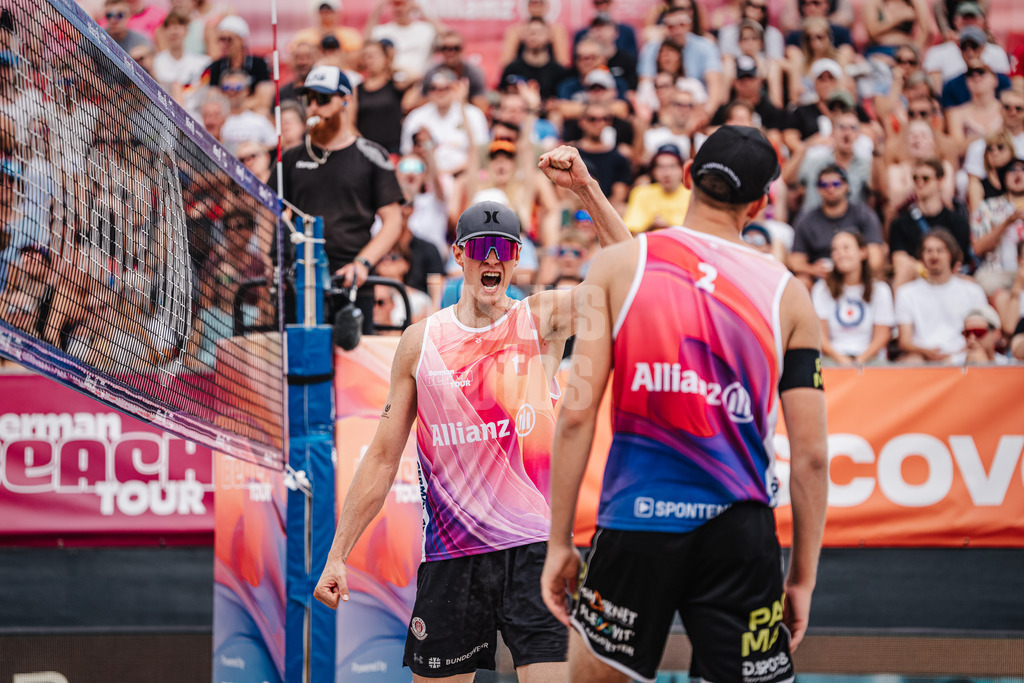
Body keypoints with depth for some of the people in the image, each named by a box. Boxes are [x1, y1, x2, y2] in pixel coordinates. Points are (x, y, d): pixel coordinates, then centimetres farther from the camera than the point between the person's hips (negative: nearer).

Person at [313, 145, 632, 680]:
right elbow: (383, 457, 10)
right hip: (449, 555, 2)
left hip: (533, 548, -2)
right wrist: (337, 556, 6)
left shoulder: (543, 319, 3)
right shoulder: (421, 341, 7)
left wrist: (586, 189, -22)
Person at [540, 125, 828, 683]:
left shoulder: (618, 265, 2)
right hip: (740, 529, 0)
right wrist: (803, 575, 10)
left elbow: (577, 413, -4)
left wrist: (559, 541, 1)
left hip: (636, 521, 0)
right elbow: (811, 455, 2)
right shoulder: (786, 293, 5)